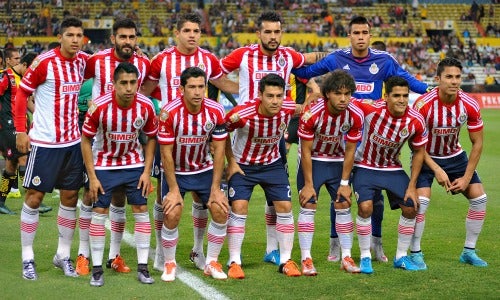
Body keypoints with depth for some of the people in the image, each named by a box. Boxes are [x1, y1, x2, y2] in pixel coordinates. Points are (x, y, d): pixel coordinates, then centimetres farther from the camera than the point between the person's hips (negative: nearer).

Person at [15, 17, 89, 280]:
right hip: (44, 141, -5)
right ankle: (27, 258, 11)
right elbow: (22, 93, -7)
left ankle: (63, 255, 21)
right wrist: (20, 131, -11)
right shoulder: (44, 62, -13)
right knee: (34, 196, 1)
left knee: (70, 197, 9)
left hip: (72, 141, 5)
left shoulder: (83, 60, 2)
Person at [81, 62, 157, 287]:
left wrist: (147, 172, -7)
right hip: (104, 165, -2)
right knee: (99, 212, -3)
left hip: (135, 163, 2)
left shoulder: (146, 106, -17)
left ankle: (142, 267, 8)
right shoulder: (99, 106, -23)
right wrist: (92, 177, -14)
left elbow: (151, 138, -1)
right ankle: (97, 268, 6)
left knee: (141, 210, -1)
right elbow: (86, 140, -12)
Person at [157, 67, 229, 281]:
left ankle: (211, 263, 10)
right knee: (172, 215, -17)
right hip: (176, 171, -3)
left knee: (221, 211, -8)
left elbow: (219, 150, -10)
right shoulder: (169, 113, -24)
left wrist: (215, 188, -11)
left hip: (204, 169, 3)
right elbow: (166, 153, -18)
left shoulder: (216, 111, -16)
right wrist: (174, 189, -17)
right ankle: (169, 264, 6)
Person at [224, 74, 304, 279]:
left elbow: (302, 109, 7)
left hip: (272, 164, 3)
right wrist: (231, 162, -9)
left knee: (285, 206, -3)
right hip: (242, 165, -3)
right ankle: (234, 262, -4)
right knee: (239, 207, -13)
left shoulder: (288, 109, -22)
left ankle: (286, 260, 9)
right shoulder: (241, 114, -32)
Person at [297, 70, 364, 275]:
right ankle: (306, 259, -5)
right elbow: (306, 152, -19)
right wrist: (308, 184, -16)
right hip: (312, 160, -3)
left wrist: (344, 182, -7)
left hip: (338, 161, 3)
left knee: (343, 206, 1)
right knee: (308, 206, -9)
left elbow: (349, 151, -8)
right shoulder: (312, 114, -28)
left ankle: (346, 258, 9)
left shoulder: (355, 116, -19)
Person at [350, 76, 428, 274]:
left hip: (393, 168, 3)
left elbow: (419, 151, -3)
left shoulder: (416, 121, -17)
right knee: (365, 207, -22)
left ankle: (401, 257, 17)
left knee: (411, 208, -3)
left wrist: (412, 185, -4)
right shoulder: (372, 109, -28)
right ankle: (365, 257, -4)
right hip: (365, 167, -3)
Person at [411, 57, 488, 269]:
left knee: (479, 198, -3)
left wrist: (466, 178, -11)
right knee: (421, 200, -22)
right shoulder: (423, 104, -28)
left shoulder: (470, 105, -17)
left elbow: (477, 143, -7)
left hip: (455, 156, 4)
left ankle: (469, 251, 12)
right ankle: (415, 253, -5)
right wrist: (437, 170, -24)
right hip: (426, 156, -4)